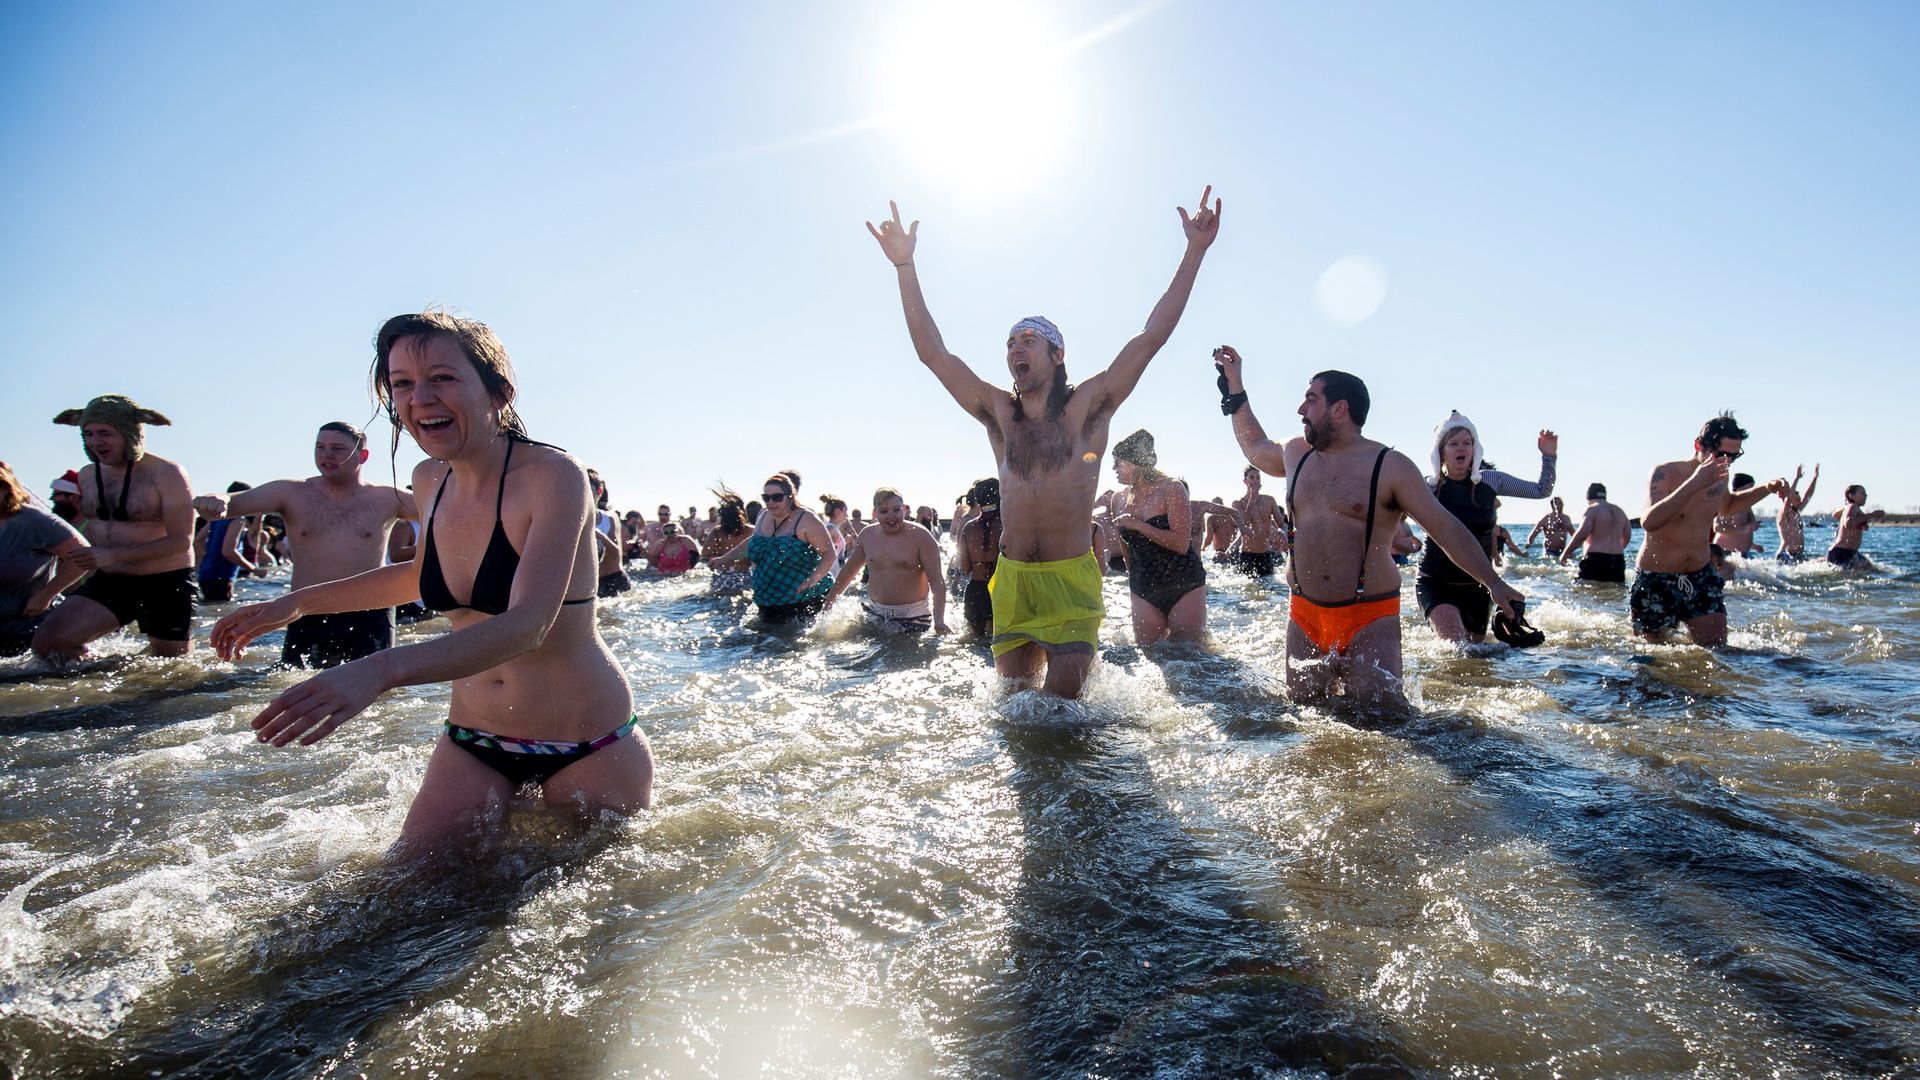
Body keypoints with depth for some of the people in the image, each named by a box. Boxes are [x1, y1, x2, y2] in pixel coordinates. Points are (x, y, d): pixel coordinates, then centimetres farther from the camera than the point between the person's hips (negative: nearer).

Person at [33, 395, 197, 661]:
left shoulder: (166, 474, -13)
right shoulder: (87, 475, 6)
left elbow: (181, 541, -18)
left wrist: (113, 555, -23)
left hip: (166, 583, -5)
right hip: (109, 581, 5)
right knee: (47, 642, -13)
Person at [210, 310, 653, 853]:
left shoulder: (552, 475, -20)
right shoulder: (431, 481, 0)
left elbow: (527, 623, -32)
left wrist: (381, 669, -44)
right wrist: (295, 602, 19)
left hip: (587, 746, -6)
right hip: (472, 741, 6)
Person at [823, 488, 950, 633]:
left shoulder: (920, 536, -9)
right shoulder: (867, 535, 4)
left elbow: (936, 580, -14)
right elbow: (848, 571, 18)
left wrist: (939, 621, -25)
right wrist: (828, 603, 19)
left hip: (913, 616, -4)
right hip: (875, 613, 4)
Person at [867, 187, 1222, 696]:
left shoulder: (1087, 406, -2)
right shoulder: (998, 412, 5)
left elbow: (1154, 334, -5)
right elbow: (932, 351, 2)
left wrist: (1195, 251, -7)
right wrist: (905, 265, -2)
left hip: (1071, 578, -3)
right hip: (1011, 578, 3)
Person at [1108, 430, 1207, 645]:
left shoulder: (1171, 489, -8)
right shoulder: (1119, 499, 7)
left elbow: (1181, 544, -18)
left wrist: (1138, 525, -20)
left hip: (1185, 586, -4)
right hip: (1143, 592, 5)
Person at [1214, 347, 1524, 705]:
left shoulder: (1390, 466, -6)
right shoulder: (1297, 454, 10)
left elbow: (1446, 528, -6)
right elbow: (1255, 445, 31)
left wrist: (1493, 583, -12)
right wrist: (1234, 385, 29)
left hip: (1369, 618, -5)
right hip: (1304, 615, 5)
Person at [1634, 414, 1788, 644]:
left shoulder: (1719, 477, 5)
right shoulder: (1665, 473, -17)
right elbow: (1649, 521, -36)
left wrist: (1767, 489, 14)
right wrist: (1694, 483, -41)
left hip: (1701, 578, 6)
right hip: (1656, 581, -6)